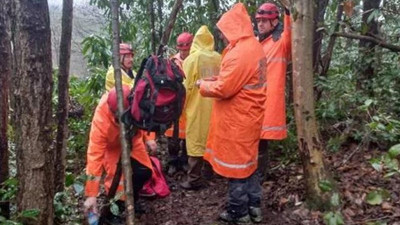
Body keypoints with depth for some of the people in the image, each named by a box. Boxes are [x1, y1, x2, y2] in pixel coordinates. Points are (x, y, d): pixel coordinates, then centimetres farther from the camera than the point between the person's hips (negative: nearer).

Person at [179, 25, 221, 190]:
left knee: (195, 140, 0)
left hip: (197, 106, -5)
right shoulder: (218, 58, 1)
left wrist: (182, 106, 3)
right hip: (214, 104, 5)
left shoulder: (192, 59, -10)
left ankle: (194, 179, 2)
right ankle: (209, 169, 31)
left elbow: (187, 86, -8)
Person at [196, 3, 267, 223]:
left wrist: (203, 84, -5)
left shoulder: (239, 53, -23)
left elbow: (223, 89, -23)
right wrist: (218, 78, 9)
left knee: (234, 164, 4)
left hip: (236, 119, -10)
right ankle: (254, 207, 30)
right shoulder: (254, 47, 9)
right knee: (246, 161, 19)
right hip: (248, 116, 10)